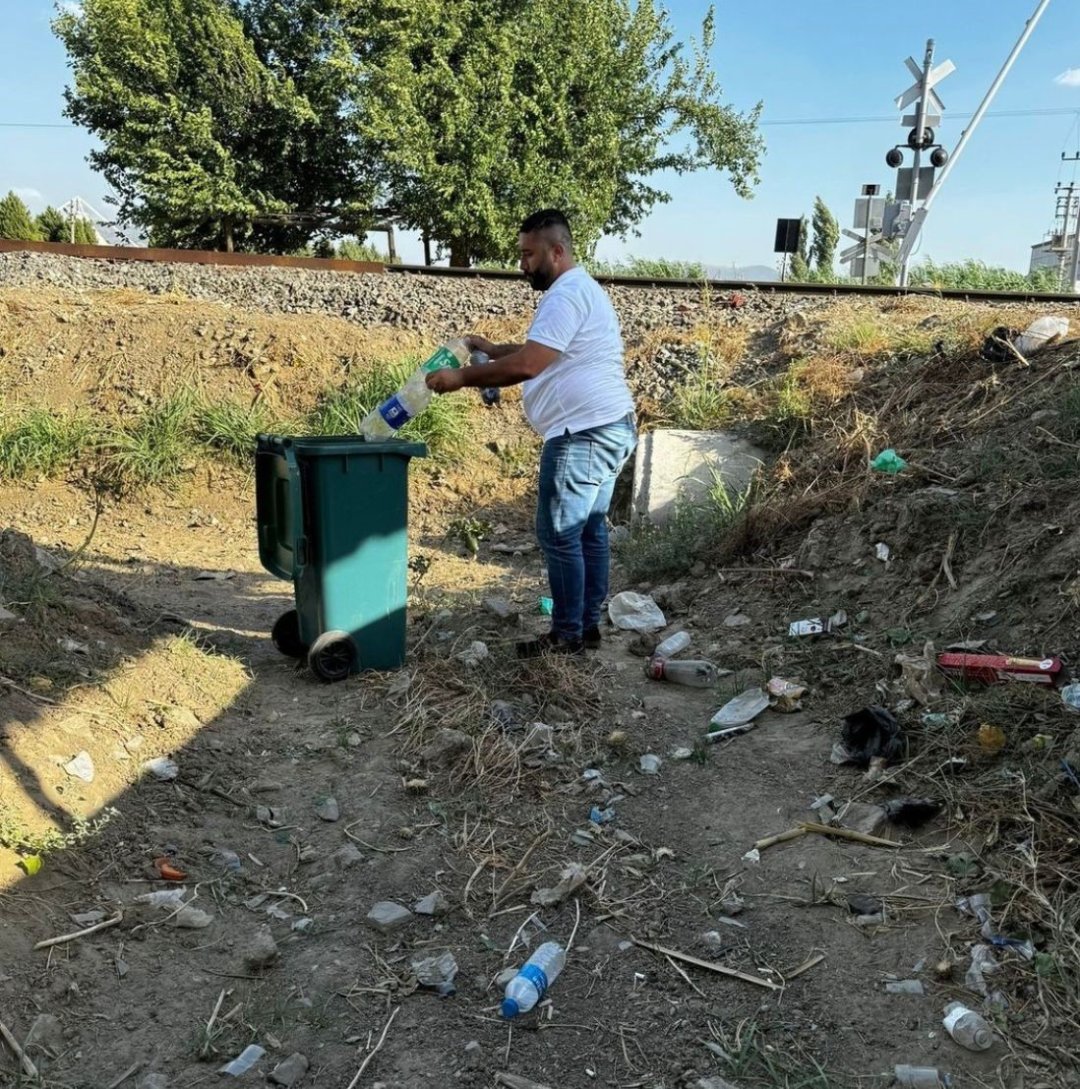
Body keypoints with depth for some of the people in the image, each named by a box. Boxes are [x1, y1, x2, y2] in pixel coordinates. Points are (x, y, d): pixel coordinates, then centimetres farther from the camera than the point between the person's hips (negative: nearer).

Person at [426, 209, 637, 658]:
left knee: (559, 534, -4)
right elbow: (544, 353, 31)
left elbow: (527, 365, -23)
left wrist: (462, 377, -15)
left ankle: (567, 636, 5)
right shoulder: (580, 289, 20)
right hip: (606, 429, 11)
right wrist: (493, 349, 21)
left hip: (583, 434, -11)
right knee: (589, 530, 14)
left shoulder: (566, 294, -15)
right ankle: (587, 626, 22)